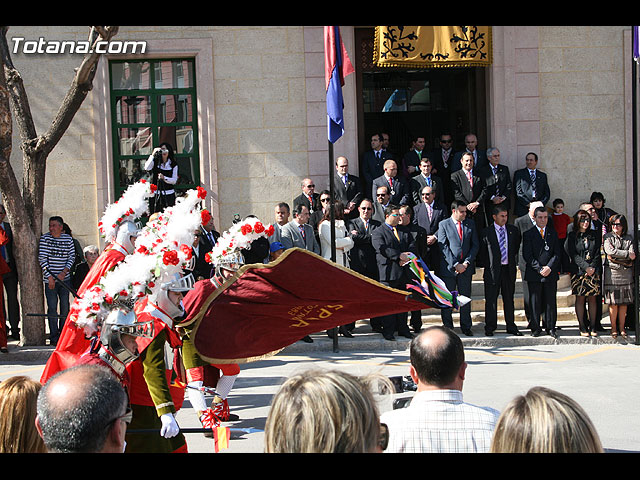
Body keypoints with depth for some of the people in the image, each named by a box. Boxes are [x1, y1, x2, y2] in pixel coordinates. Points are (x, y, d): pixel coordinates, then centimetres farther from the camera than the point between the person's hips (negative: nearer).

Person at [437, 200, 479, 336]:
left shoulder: (470, 224, 9)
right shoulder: (444, 224, -2)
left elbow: (475, 245, 7)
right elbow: (443, 247, -8)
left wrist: (467, 262, -5)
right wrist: (455, 264, -13)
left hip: (466, 267, 3)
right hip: (448, 267, -3)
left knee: (466, 298, 7)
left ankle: (466, 327, 15)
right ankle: (447, 327, 12)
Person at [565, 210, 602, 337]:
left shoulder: (595, 235, 11)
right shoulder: (572, 236, 3)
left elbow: (598, 253, 7)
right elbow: (573, 255, -5)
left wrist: (593, 267, -7)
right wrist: (586, 267, -13)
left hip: (594, 271, 2)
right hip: (578, 271, -2)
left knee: (592, 298, 1)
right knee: (580, 298, -2)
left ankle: (592, 326, 5)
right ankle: (582, 327, 2)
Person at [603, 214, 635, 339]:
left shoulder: (629, 238, 12)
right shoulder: (608, 237, 6)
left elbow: (633, 256, -1)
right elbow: (610, 251, -10)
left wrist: (616, 257, -9)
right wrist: (627, 254, -8)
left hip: (626, 273, 2)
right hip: (612, 273, -2)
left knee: (624, 303, 2)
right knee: (613, 303, -3)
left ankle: (622, 328, 9)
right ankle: (614, 328, 5)